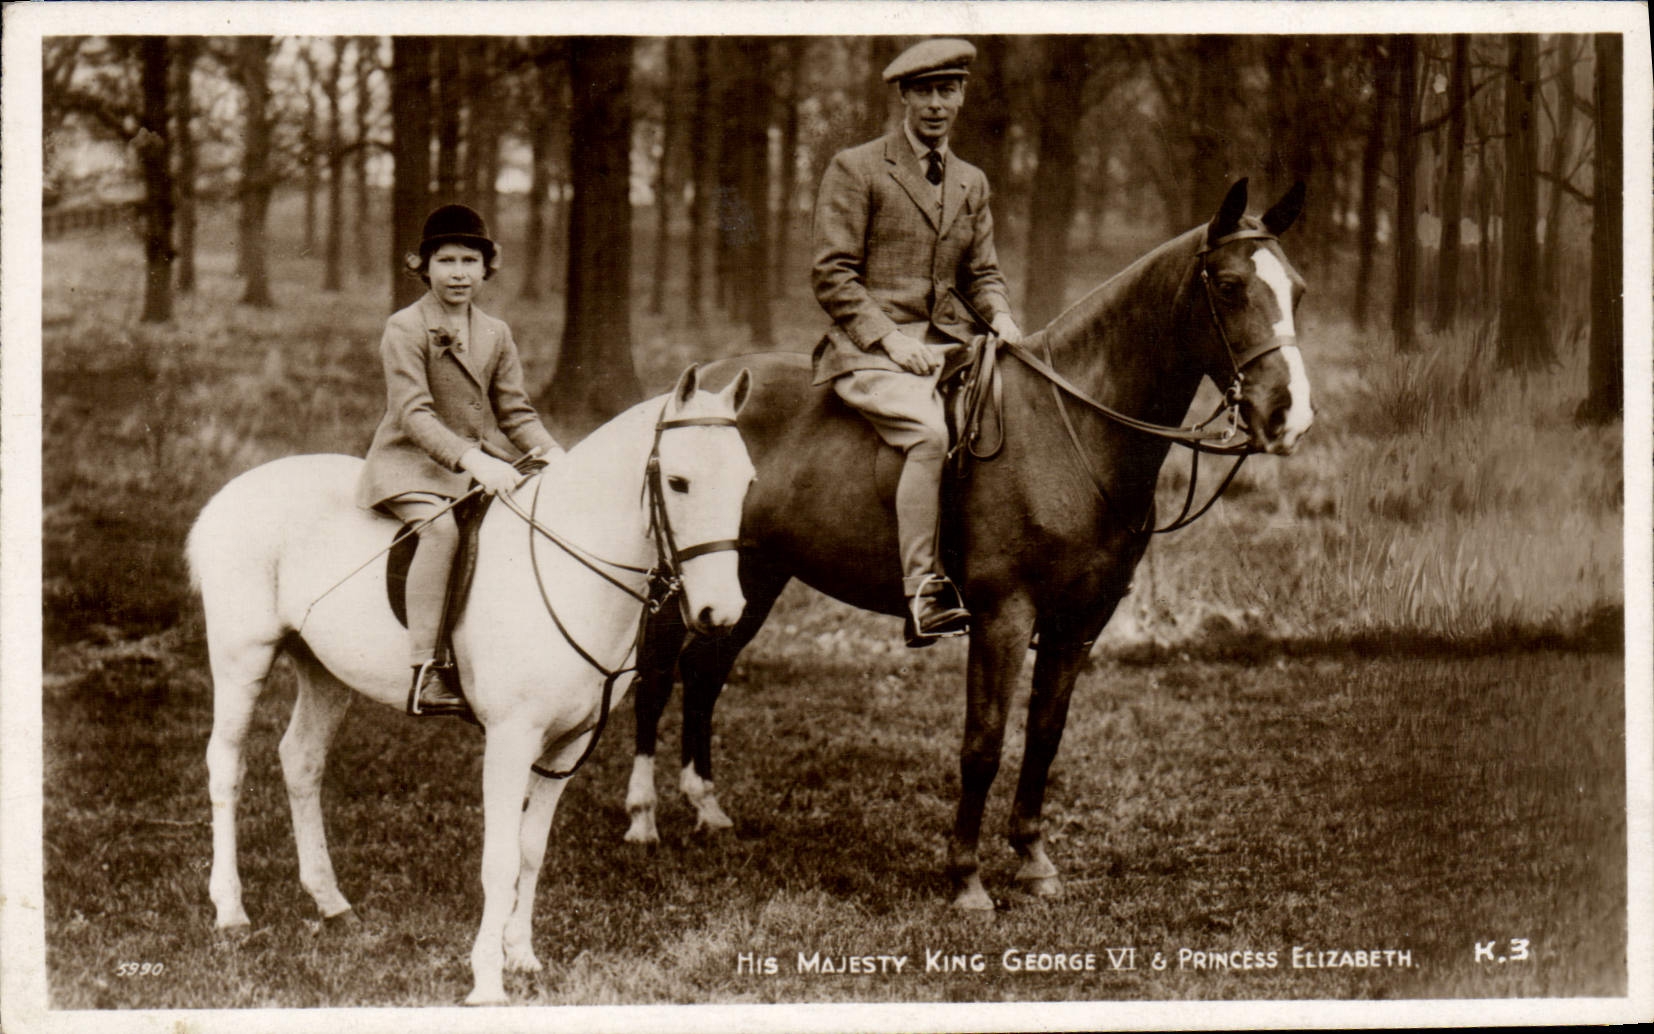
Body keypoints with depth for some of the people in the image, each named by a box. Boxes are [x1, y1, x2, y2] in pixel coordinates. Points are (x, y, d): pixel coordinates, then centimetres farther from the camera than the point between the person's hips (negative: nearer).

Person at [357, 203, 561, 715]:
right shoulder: (404, 330, -8)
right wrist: (471, 459, -31)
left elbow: (515, 413, 12)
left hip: (484, 461, 7)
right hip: (413, 464, -7)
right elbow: (414, 414, -18)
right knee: (441, 525, -35)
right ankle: (425, 672, -37)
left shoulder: (496, 334, 12)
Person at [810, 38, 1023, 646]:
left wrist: (1001, 319, -2)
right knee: (929, 432, -33)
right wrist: (891, 340, -15)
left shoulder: (971, 183, 19)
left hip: (947, 345, 6)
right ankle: (923, 596, -34)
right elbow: (832, 276, -5)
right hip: (868, 351, -6)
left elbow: (981, 273, 21)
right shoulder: (856, 170, 1)